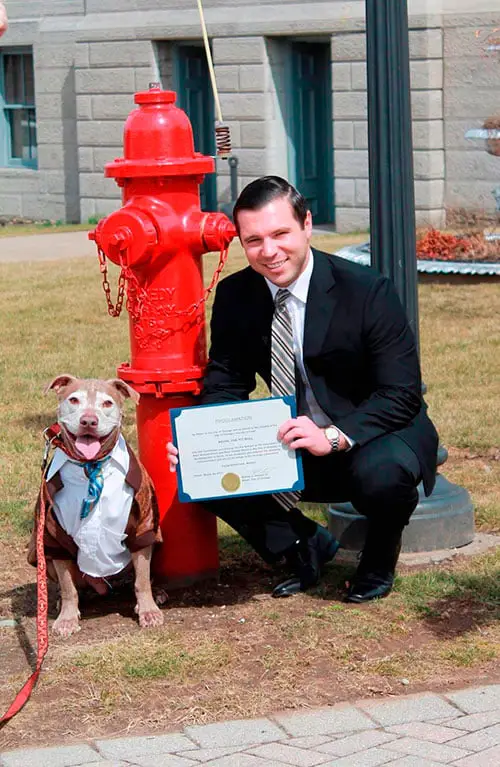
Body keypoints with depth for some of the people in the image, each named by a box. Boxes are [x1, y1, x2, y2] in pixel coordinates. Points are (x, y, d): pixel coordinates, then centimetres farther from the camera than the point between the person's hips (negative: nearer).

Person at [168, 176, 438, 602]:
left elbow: (401, 394, -20)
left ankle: (379, 561, -1)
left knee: (381, 474, -38)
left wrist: (334, 436, -36)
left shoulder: (368, 291, -19)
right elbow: (225, 386, 0)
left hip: (378, 437, -4)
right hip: (295, 441, 4)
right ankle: (306, 547, 5)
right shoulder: (235, 296, -6)